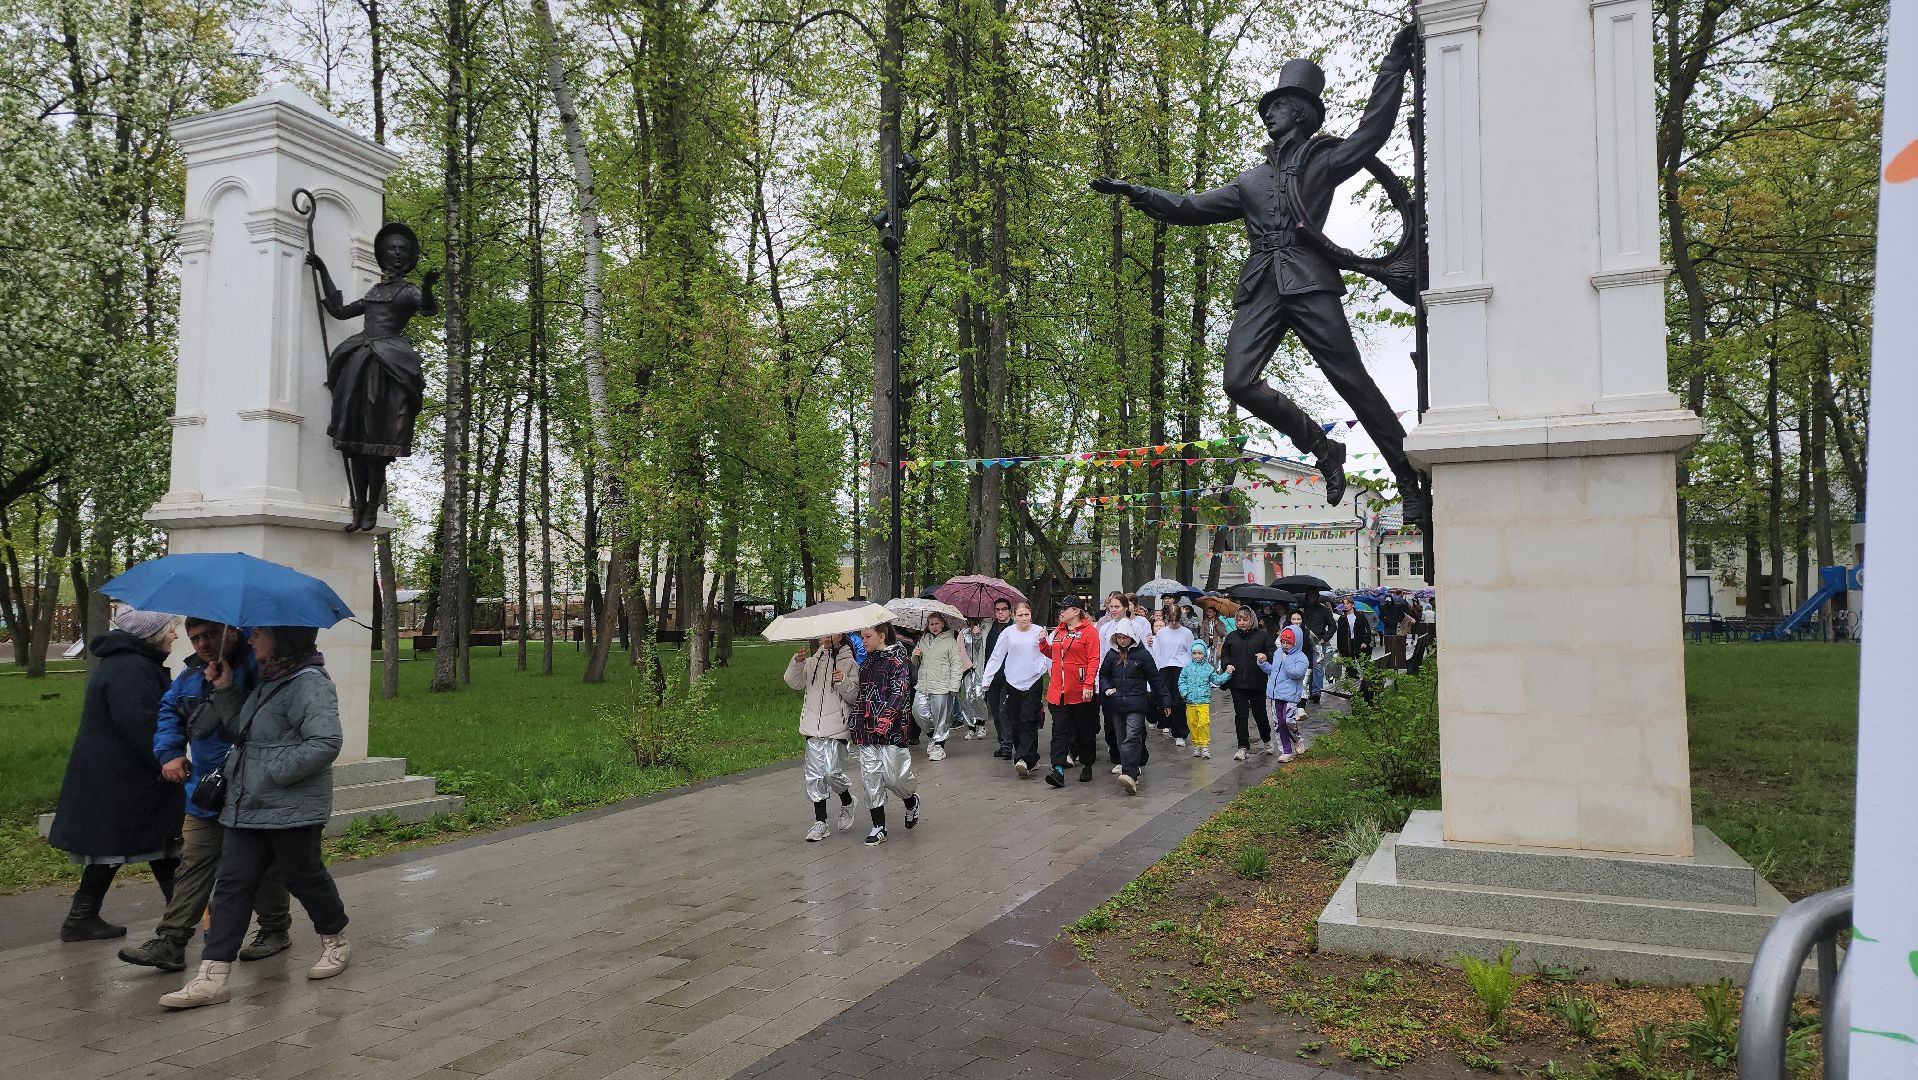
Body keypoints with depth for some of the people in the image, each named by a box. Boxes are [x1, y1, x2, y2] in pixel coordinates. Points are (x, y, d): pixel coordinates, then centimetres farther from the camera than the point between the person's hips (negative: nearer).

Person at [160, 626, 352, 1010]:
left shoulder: (309, 684, -18)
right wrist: (225, 691, 7)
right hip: (247, 806, 9)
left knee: (304, 876, 8)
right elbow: (241, 731, 19)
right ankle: (212, 976, 5)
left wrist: (274, 772, -22)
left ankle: (336, 943, 31)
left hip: (292, 809, -9)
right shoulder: (268, 681, 14)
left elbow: (326, 742, -27)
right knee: (232, 884, 4)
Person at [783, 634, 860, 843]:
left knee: (832, 772, -11)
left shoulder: (849, 663, 1)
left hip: (837, 728, -4)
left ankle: (847, 803, 20)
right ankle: (820, 823, 13)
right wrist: (797, 663, -13)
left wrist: (844, 683, -22)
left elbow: (854, 696, -4)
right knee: (815, 775, 5)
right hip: (814, 728, 4)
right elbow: (794, 683, 2)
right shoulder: (811, 662, 13)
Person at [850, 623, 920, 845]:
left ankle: (911, 801, 30)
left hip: (892, 728, -6)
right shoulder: (867, 662, 15)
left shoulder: (898, 660, -7)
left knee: (893, 775, -3)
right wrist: (856, 724, 14)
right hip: (867, 728, 7)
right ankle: (878, 827, 10)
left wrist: (884, 721, -22)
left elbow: (899, 693, -15)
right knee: (870, 776, 3)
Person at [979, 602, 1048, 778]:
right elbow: (996, 657, 2)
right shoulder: (1008, 633, 2)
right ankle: (1030, 759, 20)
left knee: (1029, 722, -9)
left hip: (1033, 683, -2)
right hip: (1013, 683, 2)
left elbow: (1047, 656, 2)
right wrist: (986, 679, -2)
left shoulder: (1038, 632, 1)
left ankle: (1024, 759, -15)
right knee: (1015, 722, 7)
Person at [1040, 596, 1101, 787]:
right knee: (1059, 730, -3)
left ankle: (1087, 766, 24)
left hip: (1080, 692, -5)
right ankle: (1058, 769, -9)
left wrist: (1089, 685, -20)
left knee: (1084, 730, 9)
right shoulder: (1059, 631, 13)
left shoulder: (1089, 630, -7)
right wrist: (1043, 643, 6)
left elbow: (1094, 660, -12)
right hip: (1058, 690, 5)